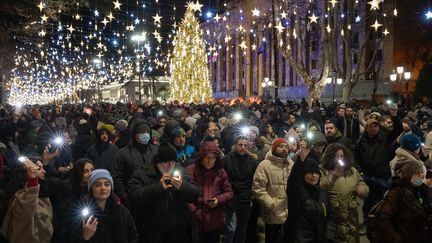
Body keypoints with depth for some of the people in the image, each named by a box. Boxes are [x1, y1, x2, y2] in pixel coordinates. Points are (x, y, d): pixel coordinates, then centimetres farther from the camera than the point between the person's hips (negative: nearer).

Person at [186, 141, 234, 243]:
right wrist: (193, 212, -13)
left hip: (215, 221, 2)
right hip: (194, 220, -2)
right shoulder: (190, 170, -2)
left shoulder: (221, 172, 6)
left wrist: (218, 200, -8)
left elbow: (229, 192, 10)